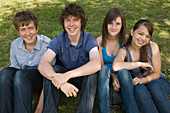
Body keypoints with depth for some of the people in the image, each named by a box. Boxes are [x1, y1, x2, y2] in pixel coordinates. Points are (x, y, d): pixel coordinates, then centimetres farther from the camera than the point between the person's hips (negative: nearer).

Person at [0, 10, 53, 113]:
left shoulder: (47, 44, -15)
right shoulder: (15, 45, -1)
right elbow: (15, 67, 7)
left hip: (41, 80, -4)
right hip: (21, 81, 4)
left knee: (21, 74, -33)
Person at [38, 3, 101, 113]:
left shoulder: (89, 39, -16)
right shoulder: (58, 40, -13)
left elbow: (97, 64, -36)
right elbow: (42, 65, -28)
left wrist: (68, 75, -46)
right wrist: (62, 83, -46)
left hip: (84, 80, 0)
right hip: (65, 79, 1)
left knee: (92, 71, -32)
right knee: (53, 69, -29)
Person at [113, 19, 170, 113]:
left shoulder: (153, 47, -9)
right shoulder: (124, 51, -13)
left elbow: (156, 74, -5)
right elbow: (115, 66, -35)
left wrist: (142, 80, -24)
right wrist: (140, 64, -28)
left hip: (157, 82, 1)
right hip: (138, 85, 0)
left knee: (154, 86, -33)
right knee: (139, 88, -34)